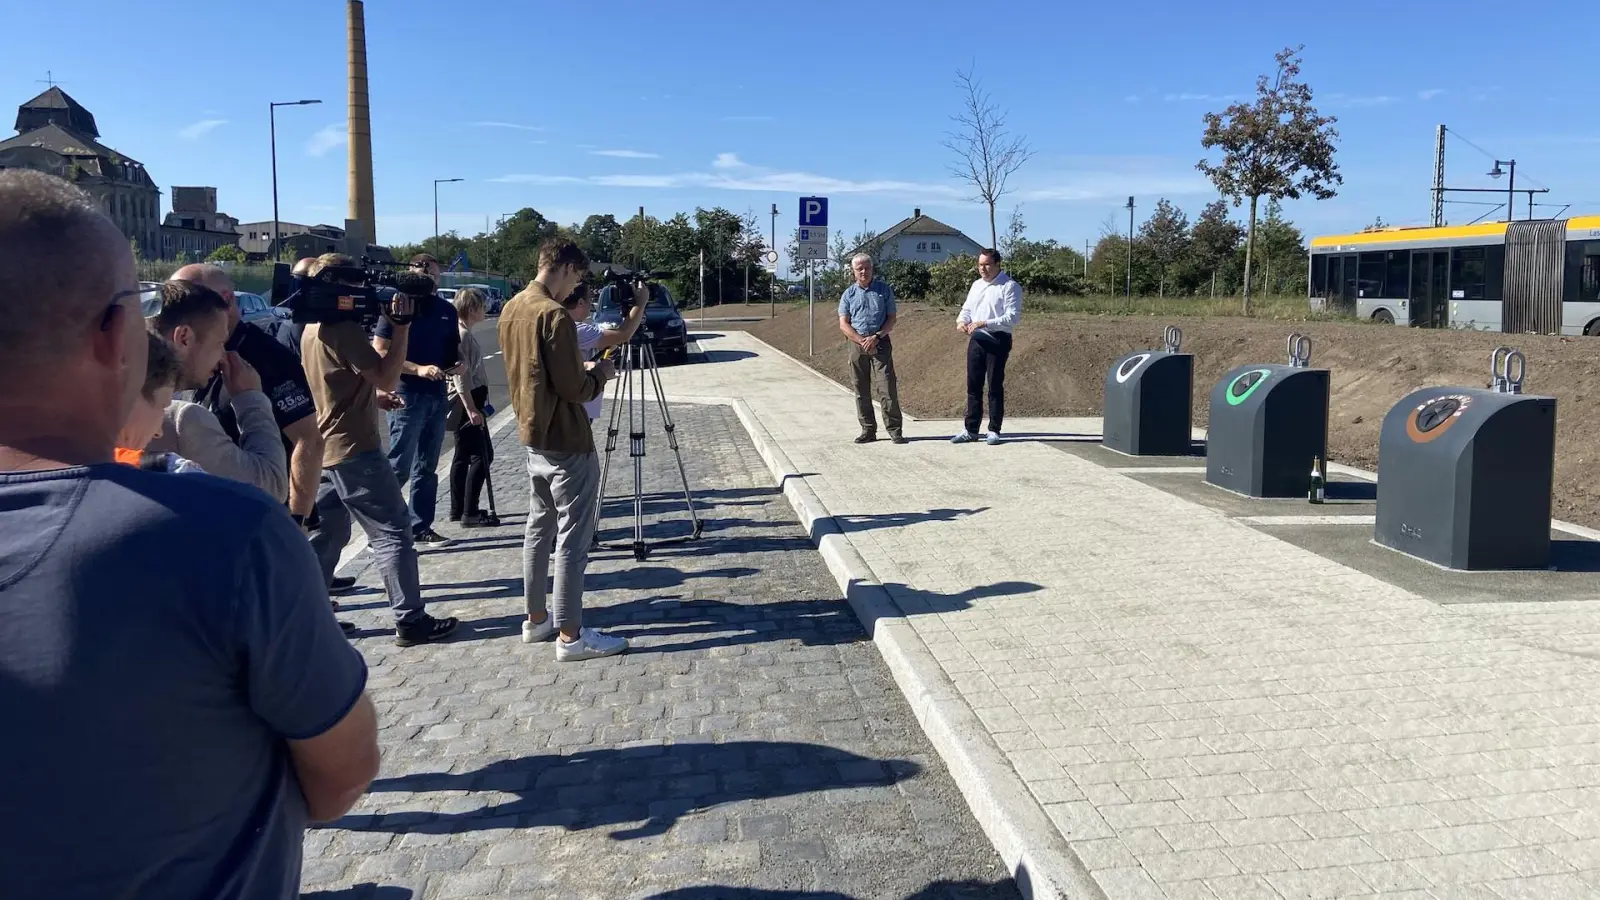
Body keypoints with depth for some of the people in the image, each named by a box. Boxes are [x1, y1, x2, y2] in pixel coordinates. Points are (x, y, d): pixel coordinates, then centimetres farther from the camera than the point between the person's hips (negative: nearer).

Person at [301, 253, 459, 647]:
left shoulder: (312, 329, 13)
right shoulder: (344, 328, -17)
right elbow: (386, 379, -18)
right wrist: (401, 326, -16)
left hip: (326, 449, 10)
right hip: (355, 449, -10)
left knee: (326, 534, 14)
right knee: (393, 531, -4)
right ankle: (410, 621, -2)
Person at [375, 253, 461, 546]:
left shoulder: (446, 310, 10)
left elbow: (454, 348, 22)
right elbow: (379, 352, -11)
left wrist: (458, 364, -1)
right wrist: (418, 369, -21)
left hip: (437, 397, 6)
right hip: (407, 396, -6)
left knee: (426, 468, 12)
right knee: (399, 467, -5)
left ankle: (421, 527, 19)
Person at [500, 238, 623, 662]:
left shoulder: (511, 309, 9)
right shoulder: (554, 315, -20)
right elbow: (572, 389, -21)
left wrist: (579, 370, 15)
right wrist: (598, 374, -2)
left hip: (532, 437, 9)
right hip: (567, 443, -9)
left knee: (539, 530, 16)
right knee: (572, 539, -3)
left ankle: (536, 620, 25)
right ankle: (571, 636, 2)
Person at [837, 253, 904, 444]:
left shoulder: (884, 289, 5)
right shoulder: (849, 294, 8)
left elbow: (891, 319, 3)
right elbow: (843, 324, 3)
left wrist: (876, 338, -11)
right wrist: (862, 341, -10)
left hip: (881, 342, -2)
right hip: (857, 344, 2)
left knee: (889, 386, -7)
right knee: (861, 389, 4)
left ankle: (894, 430, -3)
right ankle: (868, 430, 12)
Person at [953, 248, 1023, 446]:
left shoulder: (1009, 287, -8)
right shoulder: (976, 285, 15)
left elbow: (1012, 317, -15)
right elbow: (967, 308, 18)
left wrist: (985, 323, -22)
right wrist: (961, 320, -5)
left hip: (997, 340, -6)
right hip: (976, 340, 6)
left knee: (995, 386, 0)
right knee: (973, 385, 7)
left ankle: (994, 431, 8)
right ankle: (971, 430, 13)